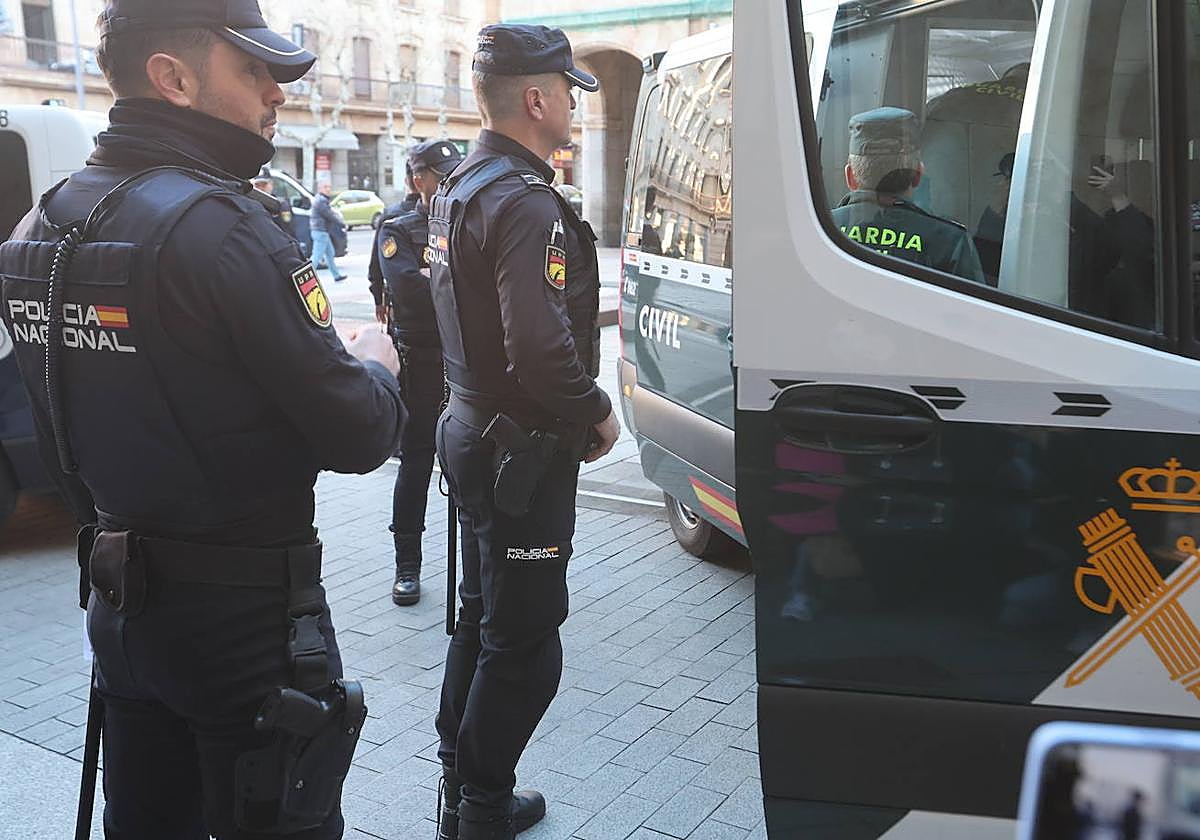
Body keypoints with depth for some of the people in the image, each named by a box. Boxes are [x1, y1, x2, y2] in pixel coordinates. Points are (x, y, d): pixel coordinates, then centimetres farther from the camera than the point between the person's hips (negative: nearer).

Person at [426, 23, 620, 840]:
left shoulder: (459, 187, 11)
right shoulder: (525, 201, -21)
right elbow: (540, 348, -31)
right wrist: (597, 413, -13)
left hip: (474, 430, 11)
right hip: (523, 452, -10)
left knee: (482, 618, 21)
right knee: (524, 643, 2)